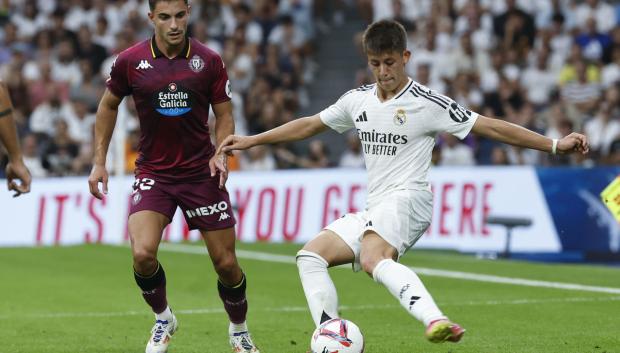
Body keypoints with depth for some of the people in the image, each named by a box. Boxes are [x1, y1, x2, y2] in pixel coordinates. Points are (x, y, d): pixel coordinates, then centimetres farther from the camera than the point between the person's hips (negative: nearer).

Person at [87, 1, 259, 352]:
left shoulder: (209, 61, -6)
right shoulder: (130, 61, -6)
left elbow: (224, 114, 3)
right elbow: (109, 105, 11)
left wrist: (221, 154, -15)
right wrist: (99, 161, 7)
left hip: (201, 173, 0)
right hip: (153, 172, 0)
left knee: (226, 263, 1)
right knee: (143, 254, -20)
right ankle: (163, 319, 10)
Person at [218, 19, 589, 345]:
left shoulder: (427, 104, -6)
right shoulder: (358, 100, 13)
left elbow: (490, 127, -5)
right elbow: (310, 124, 26)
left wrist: (555, 144, -9)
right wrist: (251, 140, 28)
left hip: (408, 199, -8)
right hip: (374, 210, 8)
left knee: (373, 258, -37)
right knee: (311, 256, -2)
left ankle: (436, 320, -58)